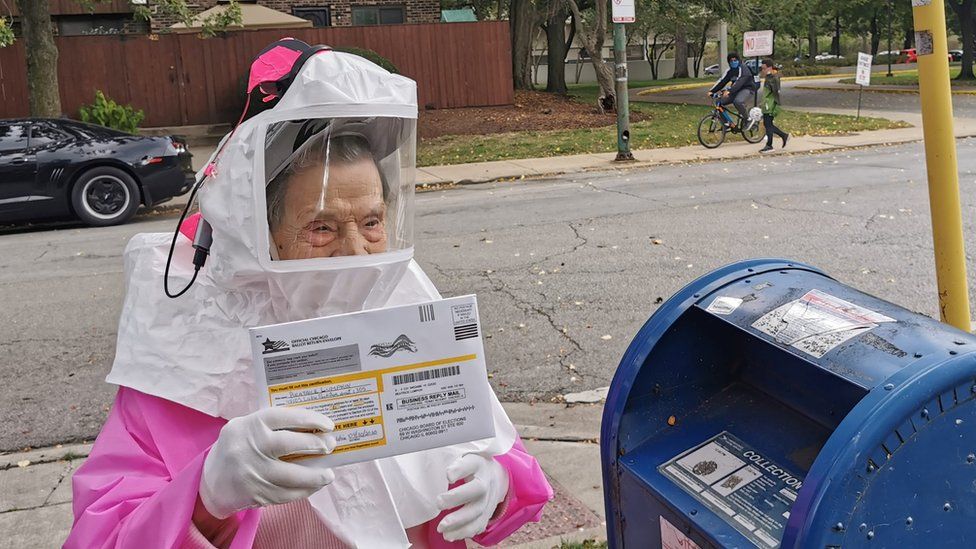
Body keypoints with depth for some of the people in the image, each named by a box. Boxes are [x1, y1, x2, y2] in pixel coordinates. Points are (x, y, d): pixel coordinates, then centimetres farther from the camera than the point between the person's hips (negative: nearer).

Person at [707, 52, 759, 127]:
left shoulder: (743, 69, -15)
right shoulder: (730, 71, 9)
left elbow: (739, 82, -29)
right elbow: (722, 81, 2)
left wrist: (729, 91, -43)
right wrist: (712, 91, -11)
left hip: (747, 89, -8)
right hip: (736, 91, 8)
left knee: (738, 102, -38)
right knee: (720, 102, -8)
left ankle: (747, 120, -17)